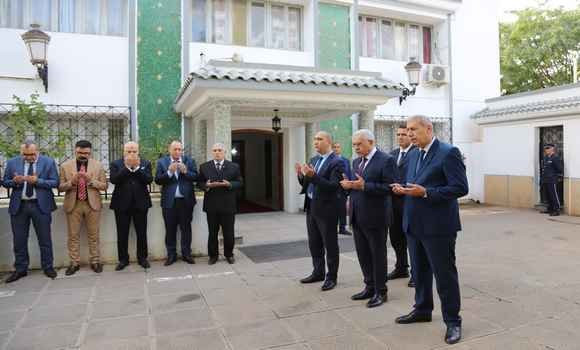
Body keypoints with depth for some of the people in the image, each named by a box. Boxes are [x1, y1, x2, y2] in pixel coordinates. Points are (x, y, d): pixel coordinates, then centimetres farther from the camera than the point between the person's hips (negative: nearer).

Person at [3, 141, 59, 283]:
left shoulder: (48, 162, -3)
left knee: (45, 239, 5)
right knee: (19, 240, 10)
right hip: (19, 206, 2)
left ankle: (48, 267, 18)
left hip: (40, 205, -2)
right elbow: (5, 182, 7)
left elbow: (55, 182, -6)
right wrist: (15, 181, -14)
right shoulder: (12, 162, 4)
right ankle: (20, 269, 23)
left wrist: (38, 181, -21)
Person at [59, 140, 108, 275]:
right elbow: (61, 187, 2)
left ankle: (95, 261, 16)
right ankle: (74, 263, 18)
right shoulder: (65, 166, 2)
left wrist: (91, 180, -17)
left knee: (93, 235, 6)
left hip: (92, 204, 0)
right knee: (73, 236, 7)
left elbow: (104, 185, 0)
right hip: (73, 205, 1)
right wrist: (72, 182, -18)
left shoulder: (98, 165, 1)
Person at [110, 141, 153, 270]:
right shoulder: (115, 164, 3)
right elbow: (113, 180, -12)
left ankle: (142, 258, 20)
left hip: (140, 203, 0)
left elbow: (149, 180, -8)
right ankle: (123, 259, 20)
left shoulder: (145, 163, 4)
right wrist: (127, 167, -16)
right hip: (122, 204, 0)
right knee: (122, 234, 6)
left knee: (142, 233, 7)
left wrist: (137, 167, -16)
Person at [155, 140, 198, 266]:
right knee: (170, 229, 7)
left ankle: (186, 254, 17)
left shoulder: (190, 161, 4)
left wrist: (185, 171, -19)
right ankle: (171, 255, 17)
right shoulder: (162, 162, 3)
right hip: (169, 201, 0)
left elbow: (196, 177, -3)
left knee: (186, 228, 7)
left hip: (186, 200, 0)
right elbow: (157, 180, -5)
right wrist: (169, 172, -18)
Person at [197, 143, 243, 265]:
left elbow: (239, 183, 1)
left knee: (229, 233, 7)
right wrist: (206, 185, -16)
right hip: (211, 206, 1)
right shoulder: (204, 167, 6)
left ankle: (229, 254, 24)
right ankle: (213, 255, 24)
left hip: (228, 205, 0)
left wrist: (229, 184, -18)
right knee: (212, 233, 10)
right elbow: (199, 183, 5)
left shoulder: (234, 166, 4)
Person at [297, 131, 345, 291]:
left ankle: (331, 277, 18)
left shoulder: (337, 162, -12)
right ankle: (318, 272, 32)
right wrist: (301, 175, -6)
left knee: (330, 244, 5)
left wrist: (313, 175, -30)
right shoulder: (313, 160, 12)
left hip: (327, 208, -8)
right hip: (311, 207, 8)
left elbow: (333, 186, -23)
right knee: (314, 243, 17)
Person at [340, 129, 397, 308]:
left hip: (375, 216, -7)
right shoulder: (356, 162, 14)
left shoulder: (386, 160, -11)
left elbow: (390, 187, -18)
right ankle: (370, 287, 30)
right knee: (363, 254, 15)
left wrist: (364, 186, -26)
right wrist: (348, 185, -4)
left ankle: (380, 292, 20)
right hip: (357, 216, 7)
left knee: (378, 255, 6)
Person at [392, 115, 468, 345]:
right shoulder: (413, 155, 13)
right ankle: (422, 310, 37)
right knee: (419, 271, 19)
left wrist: (425, 192, -24)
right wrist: (403, 189, -3)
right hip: (414, 224, 8)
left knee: (444, 274, 4)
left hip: (438, 226, -8)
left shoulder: (448, 152, -12)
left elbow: (461, 188, -17)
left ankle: (452, 321, 20)